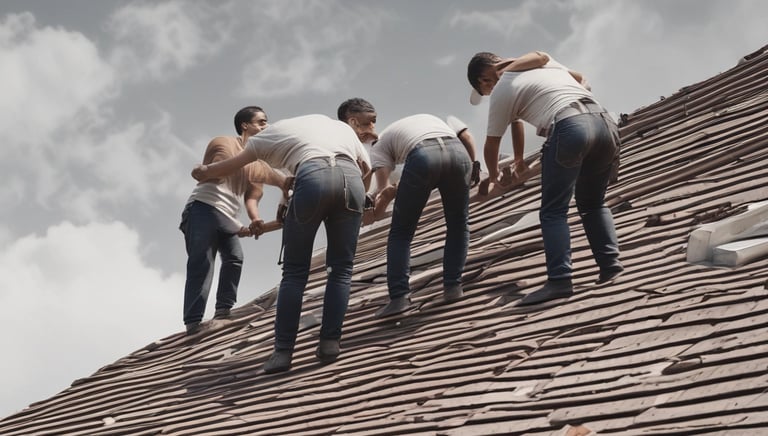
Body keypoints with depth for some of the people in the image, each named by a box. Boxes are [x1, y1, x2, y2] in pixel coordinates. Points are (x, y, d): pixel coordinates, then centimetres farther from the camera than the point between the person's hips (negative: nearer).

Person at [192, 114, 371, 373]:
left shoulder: (273, 132, 32)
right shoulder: (341, 126, 38)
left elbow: (225, 168, 40)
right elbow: (366, 167, 40)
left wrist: (204, 172, 60)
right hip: (351, 179, 2)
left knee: (295, 271, 8)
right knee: (341, 268, 13)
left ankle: (283, 351, 4)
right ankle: (329, 344, 5)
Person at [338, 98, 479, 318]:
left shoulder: (382, 142, 30)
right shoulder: (430, 118, 42)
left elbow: (383, 185, 8)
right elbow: (466, 137, 24)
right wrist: (473, 168, 34)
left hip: (422, 157, -3)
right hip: (457, 152, 3)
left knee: (400, 232, 14)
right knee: (458, 226, 25)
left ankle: (399, 296, 4)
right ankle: (453, 286, 18)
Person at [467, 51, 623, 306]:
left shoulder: (501, 92, 11)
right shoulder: (544, 63, 30)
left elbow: (491, 144, 18)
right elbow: (582, 79, 43)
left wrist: (493, 175, 37)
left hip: (570, 127, -7)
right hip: (603, 120, 7)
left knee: (553, 211, -1)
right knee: (592, 203, 20)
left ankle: (560, 280, -11)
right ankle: (611, 263, 8)